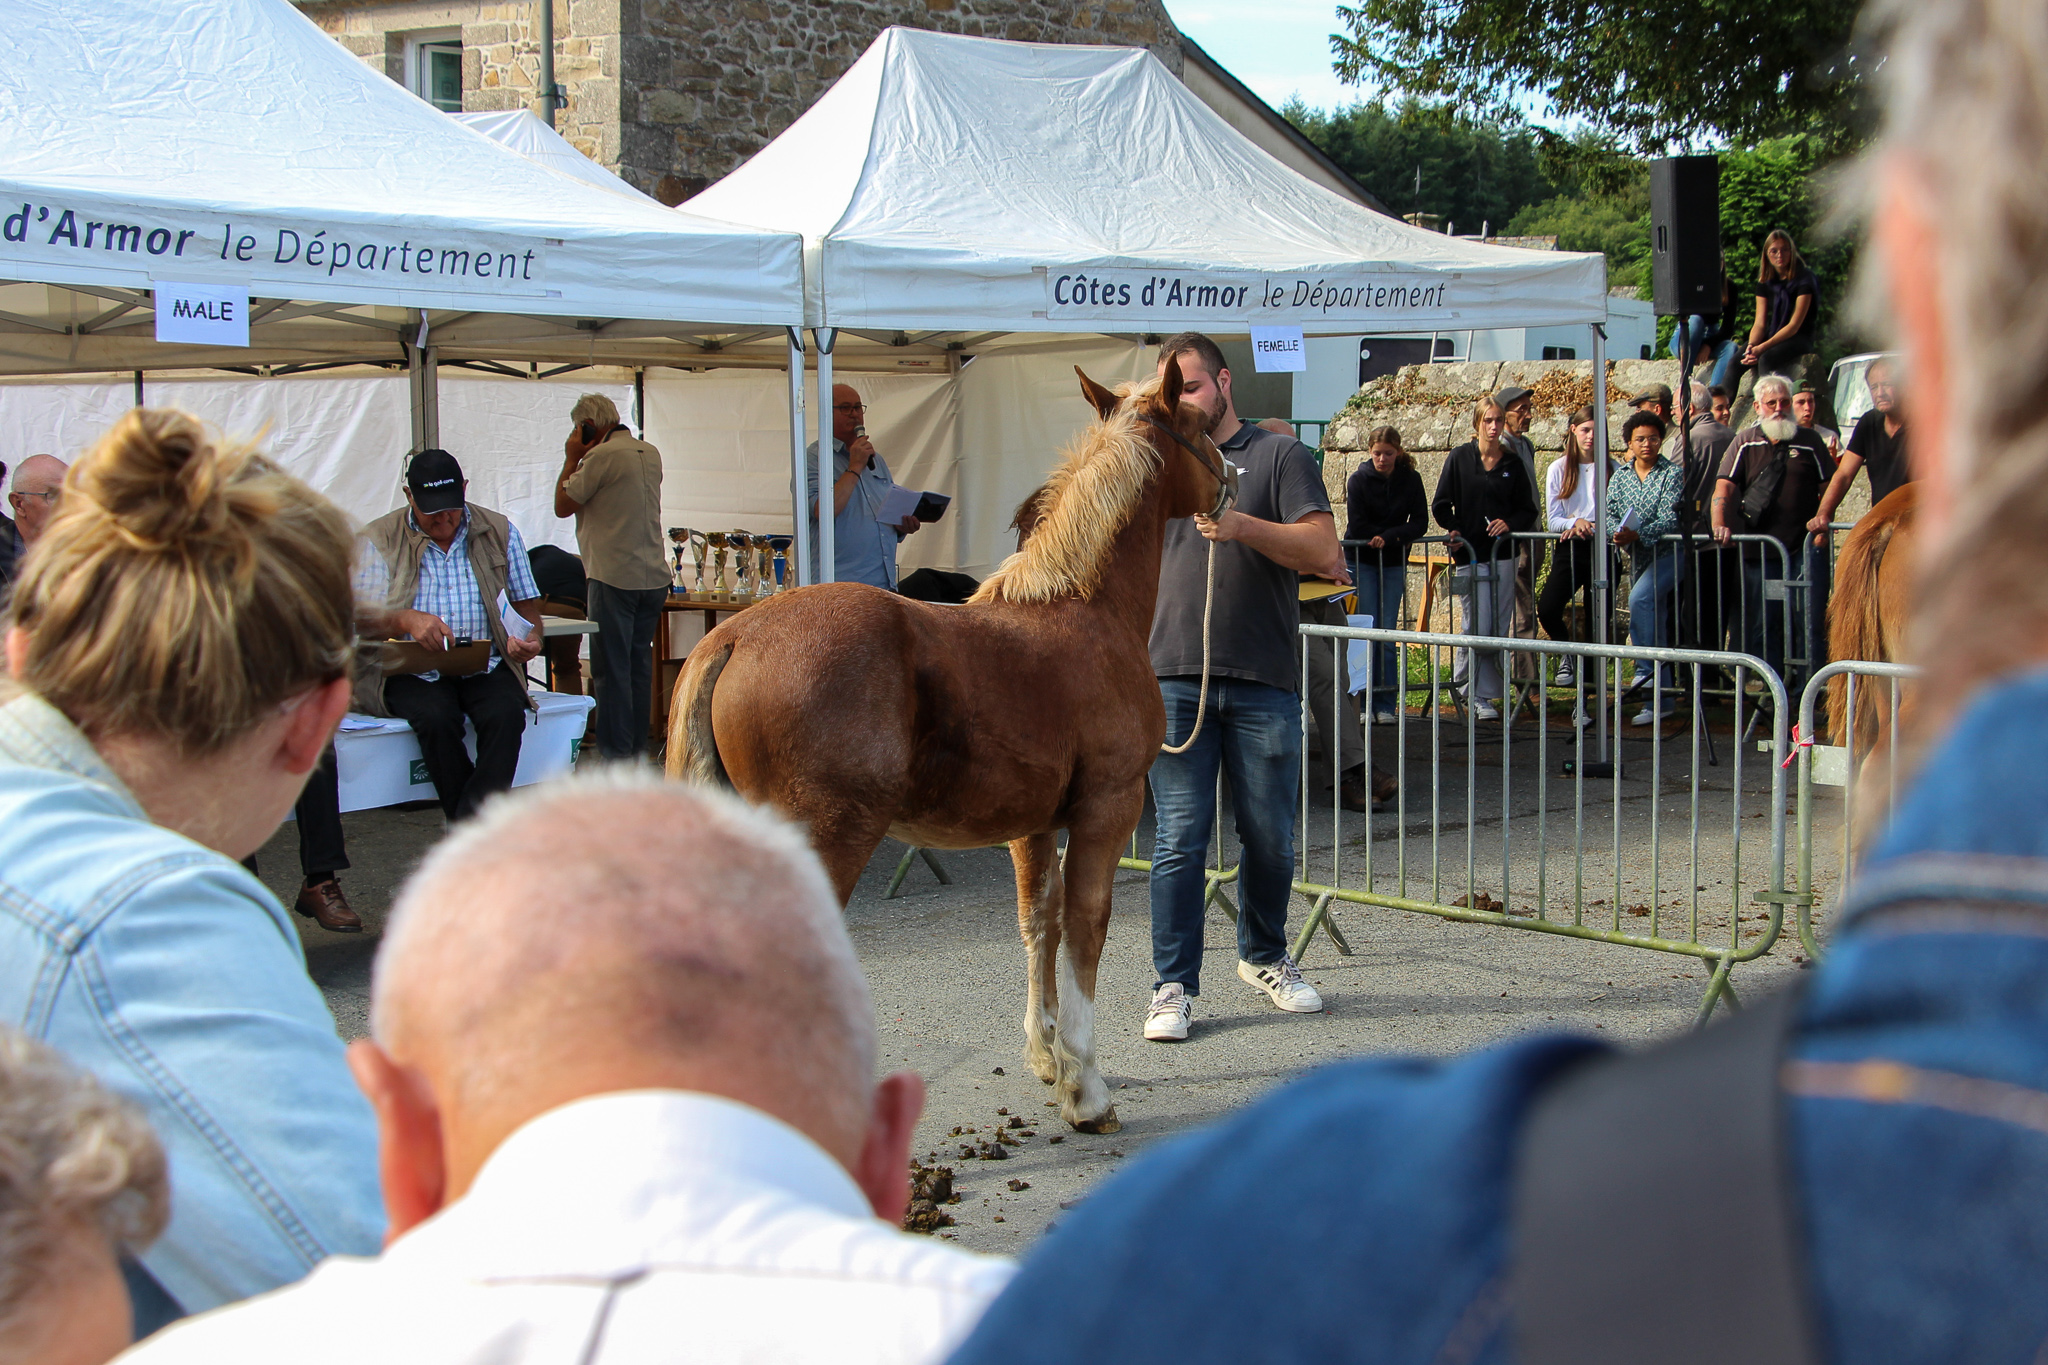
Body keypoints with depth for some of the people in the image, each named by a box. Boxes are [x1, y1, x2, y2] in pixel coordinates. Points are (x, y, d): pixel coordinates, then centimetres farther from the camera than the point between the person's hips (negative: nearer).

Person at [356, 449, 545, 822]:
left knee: (505, 714, -32)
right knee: (436, 718, -34)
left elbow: (526, 602, 16)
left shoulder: (500, 532, 13)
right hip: (413, 671, -2)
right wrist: (408, 620, -25)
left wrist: (530, 636, -8)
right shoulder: (379, 540, 5)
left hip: (486, 666, 2)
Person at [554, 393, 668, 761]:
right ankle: (637, 747, 17)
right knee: (639, 664, 13)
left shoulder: (602, 456, -12)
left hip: (614, 577, -8)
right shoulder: (650, 454, 12)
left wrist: (571, 459, 5)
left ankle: (614, 753, -3)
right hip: (654, 576, 8)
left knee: (611, 668, -3)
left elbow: (563, 506, -4)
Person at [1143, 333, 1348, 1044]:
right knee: (1180, 837, -3)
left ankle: (1264, 957, 28)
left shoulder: (1280, 454, 6)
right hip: (1174, 678, 2)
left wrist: (1244, 527, -20)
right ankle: (1173, 985, 3)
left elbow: (1323, 550, -5)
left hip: (1263, 682, -1)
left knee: (1270, 836, 7)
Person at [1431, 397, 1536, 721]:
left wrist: (1509, 522, -9)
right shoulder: (1459, 458, 2)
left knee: (1497, 629, 1)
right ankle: (1463, 681, 10)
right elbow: (1441, 505, 5)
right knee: (1478, 627, -9)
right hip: (1469, 555, -2)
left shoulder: (1513, 463, 7)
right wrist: (1454, 532, -10)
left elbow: (1528, 510, 11)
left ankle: (1484, 694, 11)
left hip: (1503, 555, 2)